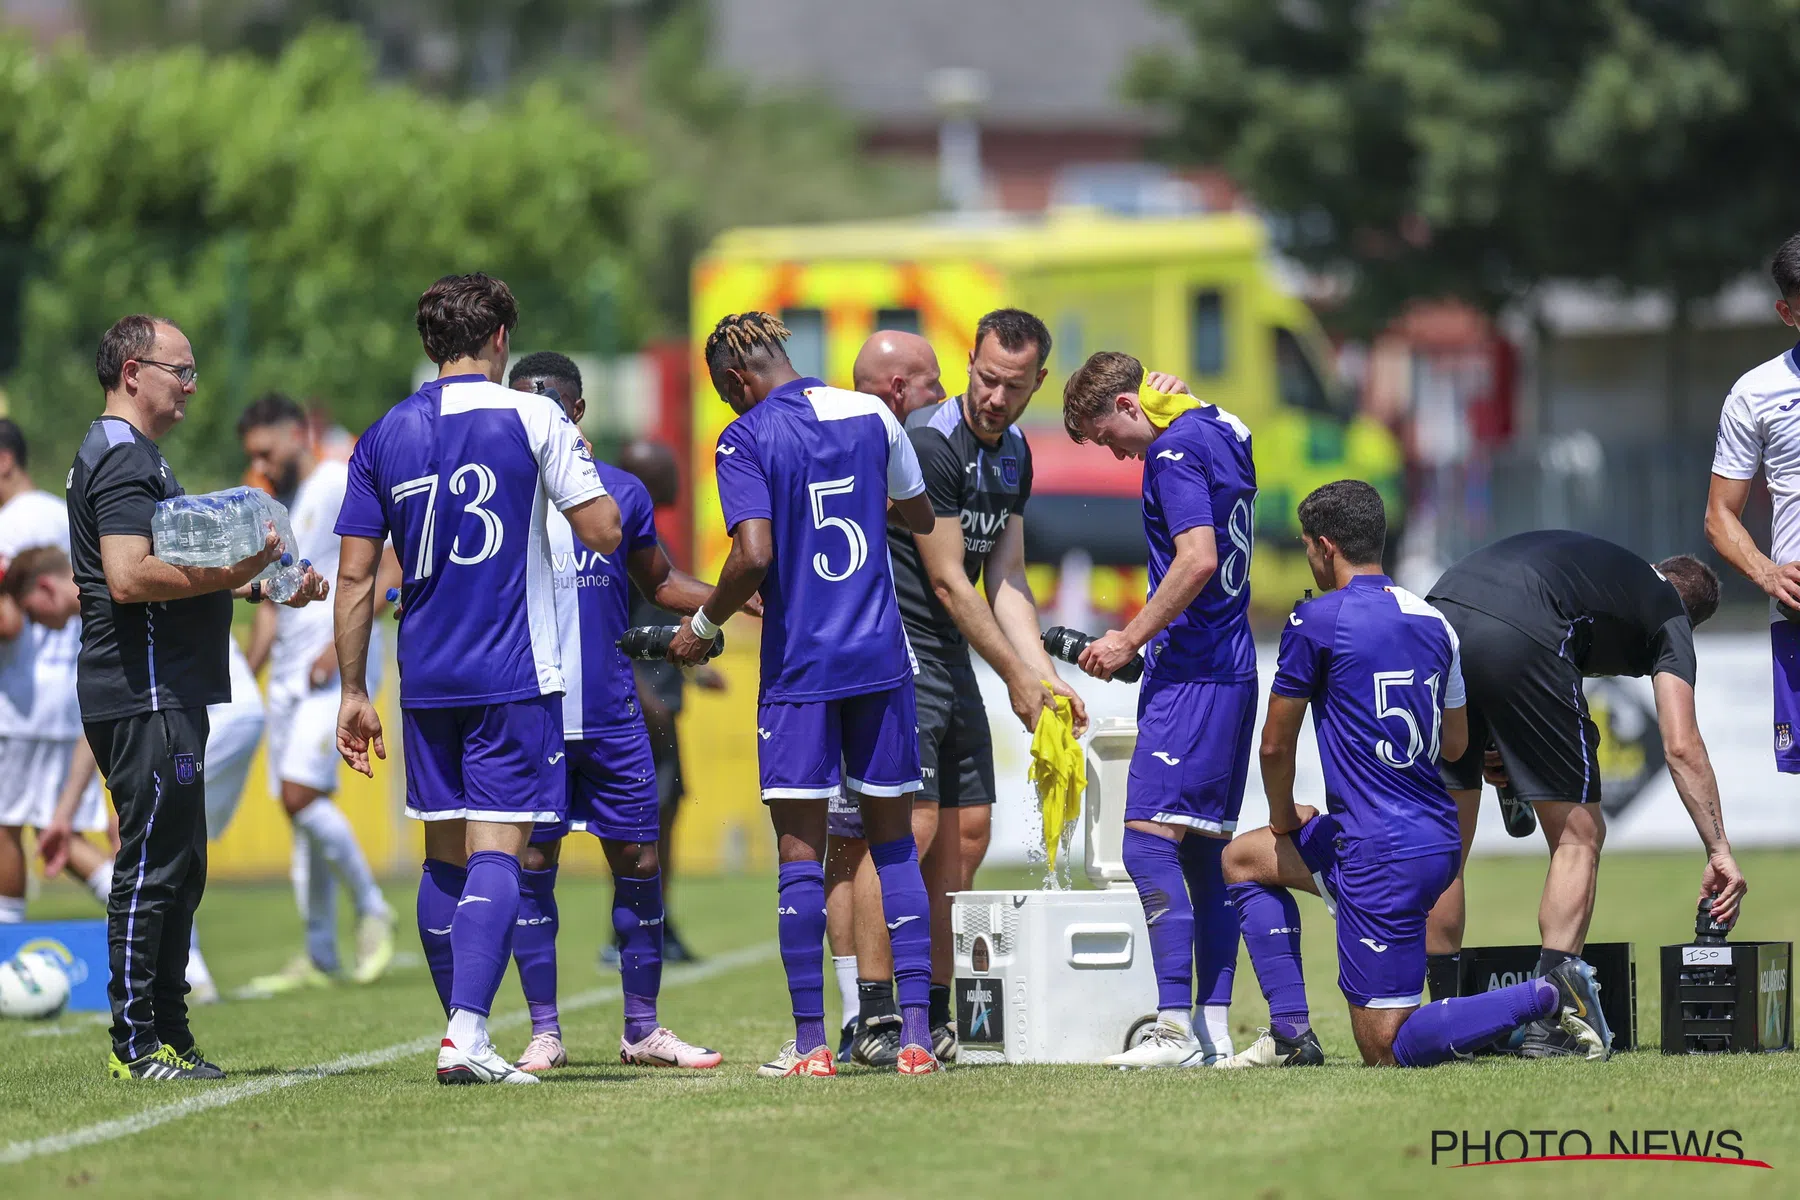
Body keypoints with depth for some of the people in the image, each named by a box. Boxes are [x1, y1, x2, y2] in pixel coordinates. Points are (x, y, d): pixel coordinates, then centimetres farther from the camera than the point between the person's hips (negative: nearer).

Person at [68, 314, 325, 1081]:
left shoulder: (134, 457, 22)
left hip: (166, 695, 11)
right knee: (151, 868, -9)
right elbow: (128, 579, -24)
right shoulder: (122, 459, -12)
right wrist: (229, 575, -20)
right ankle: (136, 1044, -8)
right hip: (144, 694, -11)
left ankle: (168, 1039, 16)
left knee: (176, 871, 13)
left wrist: (260, 583, 21)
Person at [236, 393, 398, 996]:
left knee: (302, 795, -19)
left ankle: (371, 910, -2)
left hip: (337, 669, -9)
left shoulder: (343, 485, -6)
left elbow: (398, 562, -13)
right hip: (288, 674, 9)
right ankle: (318, 957, 9)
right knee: (299, 808, 5)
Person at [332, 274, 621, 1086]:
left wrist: (354, 693, 11)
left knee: (444, 854, 12)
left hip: (426, 682, 4)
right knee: (496, 847, -8)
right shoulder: (531, 420, -4)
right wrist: (580, 461, 15)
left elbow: (355, 577, 6)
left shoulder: (383, 438, 7)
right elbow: (603, 532, -4)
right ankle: (468, 1032, -21)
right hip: (515, 676, -4)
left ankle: (463, 1028, 18)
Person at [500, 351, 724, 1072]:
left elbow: (658, 582, 18)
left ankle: (642, 1031, 13)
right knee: (531, 866, -1)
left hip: (611, 713, 2)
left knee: (638, 863, 3)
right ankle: (545, 1033, 7)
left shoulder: (620, 492, 7)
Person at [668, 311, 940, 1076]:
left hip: (799, 663, -4)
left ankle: (810, 1041, -1)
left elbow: (755, 555, -19)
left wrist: (703, 624, -4)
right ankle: (916, 1033, 4)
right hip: (882, 655, 4)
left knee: (801, 849, 1)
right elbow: (923, 518, 18)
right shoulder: (870, 416, 6)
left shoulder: (746, 441, -8)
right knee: (893, 841, 9)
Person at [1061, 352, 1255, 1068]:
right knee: (1204, 850, 10)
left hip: (1190, 673, -10)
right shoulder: (1225, 432, 15)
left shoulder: (1174, 451, -12)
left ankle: (1177, 1028, -19)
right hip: (1233, 668, 10)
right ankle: (1214, 1029, 9)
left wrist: (1129, 641, -15)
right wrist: (1178, 399, 19)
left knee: (1150, 841, -13)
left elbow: (1199, 557, -22)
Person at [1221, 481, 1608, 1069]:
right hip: (1439, 839, 9)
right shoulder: (1433, 621, 9)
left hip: (1382, 856, -8)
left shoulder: (1318, 619, -11)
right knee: (1241, 859, 25)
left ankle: (1547, 996, -13)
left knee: (1386, 1049, -3)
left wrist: (1284, 818, 16)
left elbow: (1276, 743, -4)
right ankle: (1290, 1032, 16)